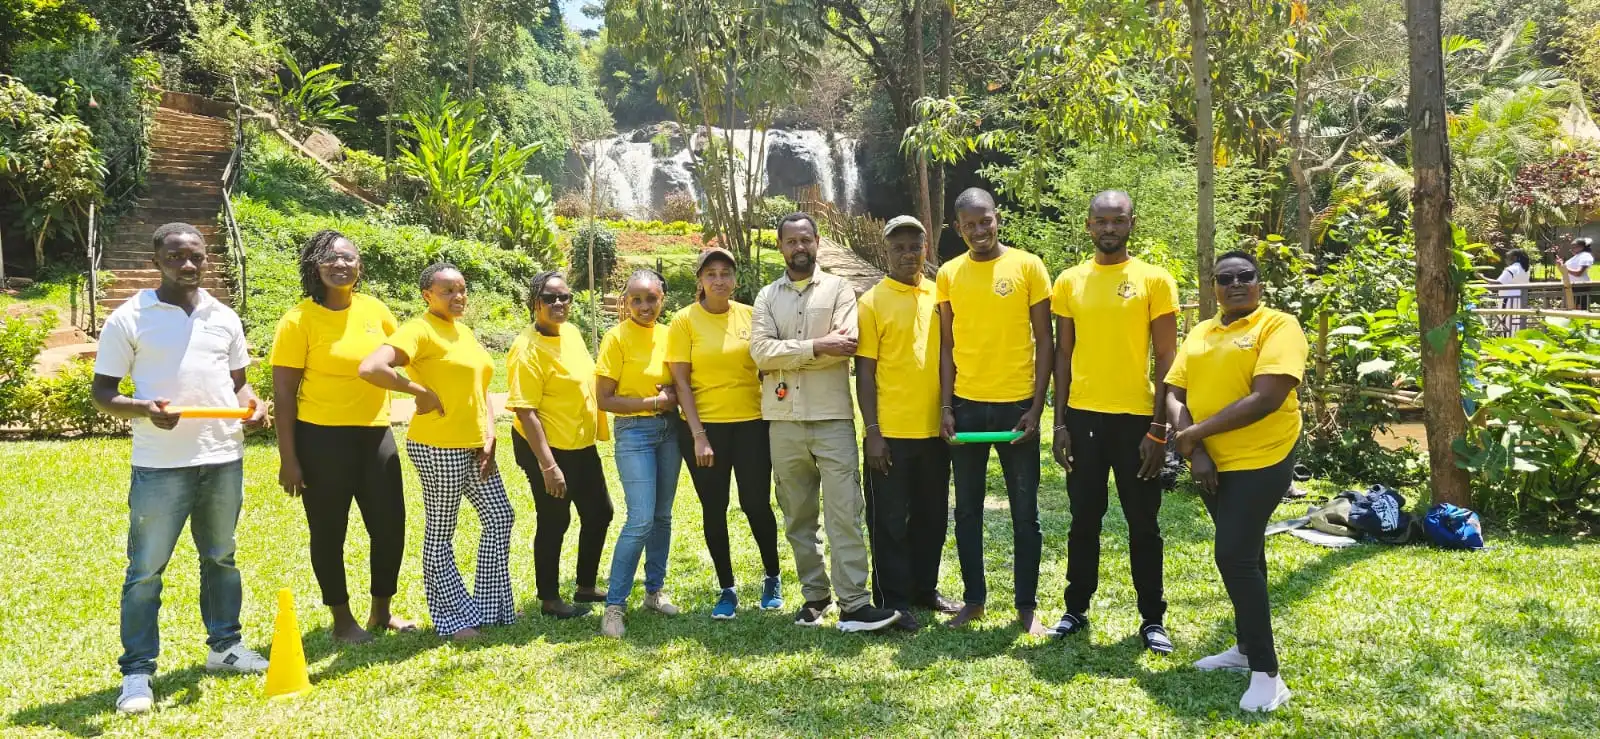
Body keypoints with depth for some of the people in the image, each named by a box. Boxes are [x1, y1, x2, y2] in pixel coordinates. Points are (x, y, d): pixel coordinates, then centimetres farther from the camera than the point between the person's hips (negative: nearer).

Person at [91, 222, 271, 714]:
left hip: (224, 458, 4)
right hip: (160, 463, -4)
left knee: (220, 558, 16)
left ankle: (225, 647, 29)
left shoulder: (225, 318, 9)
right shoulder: (129, 319, -3)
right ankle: (137, 672, 10)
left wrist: (252, 405, -4)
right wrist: (144, 410, -22)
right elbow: (102, 393, -2)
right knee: (146, 568, 0)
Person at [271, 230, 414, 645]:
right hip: (322, 438, -5)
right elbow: (283, 392, -10)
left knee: (390, 525, 9)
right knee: (329, 531, 7)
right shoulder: (299, 320, -10)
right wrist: (288, 458, -12)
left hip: (375, 433, 5)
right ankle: (342, 620, 22)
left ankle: (381, 612, 28)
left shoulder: (375, 310, 3)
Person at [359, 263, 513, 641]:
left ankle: (488, 606, 26)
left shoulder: (465, 332, 14)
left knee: (500, 518, 13)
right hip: (439, 448, -9)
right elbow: (370, 369, -27)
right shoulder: (419, 330, -13)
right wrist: (422, 391, -18)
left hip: (474, 447, 9)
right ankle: (452, 617, 17)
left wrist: (490, 438, 6)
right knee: (440, 533, 4)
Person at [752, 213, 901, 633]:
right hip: (784, 421, 3)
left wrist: (786, 355, -9)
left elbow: (846, 346, -11)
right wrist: (816, 347, -13)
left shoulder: (839, 290, 4)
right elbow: (760, 351, -5)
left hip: (832, 417, -3)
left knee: (844, 512, -7)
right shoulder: (767, 297, 10)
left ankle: (854, 605, -8)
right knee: (798, 516, 9)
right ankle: (815, 595, 20)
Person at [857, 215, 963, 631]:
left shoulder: (940, 297, 9)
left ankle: (925, 588, 29)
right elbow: (865, 373, -6)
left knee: (932, 516, 14)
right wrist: (872, 432, -11)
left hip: (934, 429, 5)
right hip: (890, 432, -4)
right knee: (889, 520, 4)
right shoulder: (872, 303, -4)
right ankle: (893, 601, 14)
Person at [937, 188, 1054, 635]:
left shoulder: (1028, 266, -2)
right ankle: (974, 598, 23)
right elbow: (947, 345, 8)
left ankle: (1027, 606, 17)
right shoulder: (949, 275, 5)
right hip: (966, 406, 3)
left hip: (1017, 405, -2)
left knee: (1025, 512, 5)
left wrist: (1036, 407, -8)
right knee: (967, 509, 10)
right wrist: (946, 407, 0)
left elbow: (1044, 342, -1)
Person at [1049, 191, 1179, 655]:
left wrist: (1159, 429, -8)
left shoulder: (1155, 281, -2)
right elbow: (1063, 354, 8)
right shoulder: (1069, 282, 5)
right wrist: (1060, 421, 2)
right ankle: (1076, 609, 24)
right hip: (1083, 417, 2)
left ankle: (1152, 619, 20)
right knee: (1084, 520, 11)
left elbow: (1166, 361, -3)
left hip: (1137, 419, -2)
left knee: (1143, 524, 7)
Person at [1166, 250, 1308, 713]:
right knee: (1242, 553, 17)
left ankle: (1266, 673, -5)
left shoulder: (1278, 326, -9)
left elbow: (1266, 399, -21)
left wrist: (1196, 433, -16)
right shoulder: (1199, 334, 11)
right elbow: (1174, 395, 6)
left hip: (1261, 461, -7)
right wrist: (1195, 451, -10)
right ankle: (1247, 648, 31)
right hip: (1212, 463, 7)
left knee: (1234, 555, -13)